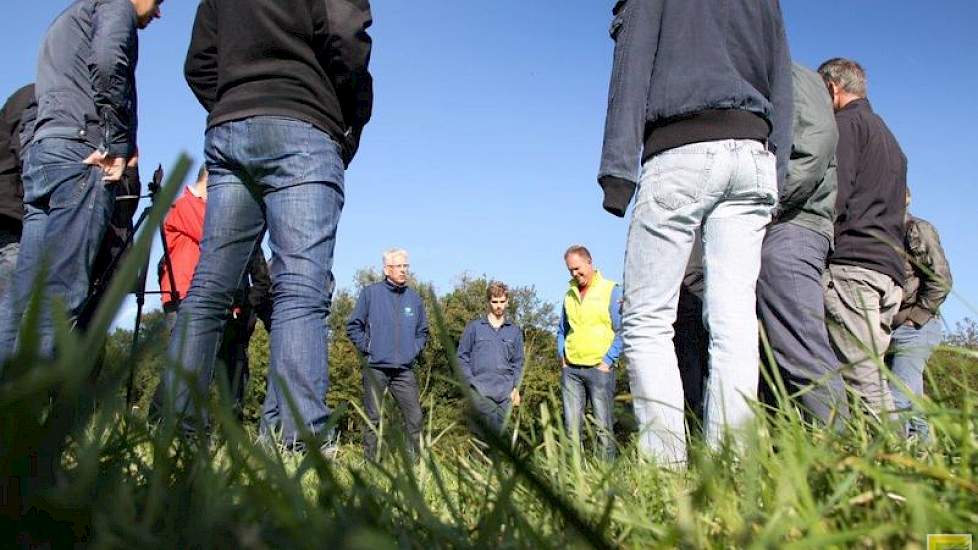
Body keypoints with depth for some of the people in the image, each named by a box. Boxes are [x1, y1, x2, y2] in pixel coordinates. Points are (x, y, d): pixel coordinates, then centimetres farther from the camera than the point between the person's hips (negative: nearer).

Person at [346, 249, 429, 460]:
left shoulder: (414, 298, 11)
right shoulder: (370, 293, 1)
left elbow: (423, 331, 22)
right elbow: (353, 326, 4)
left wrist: (414, 350, 8)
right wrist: (367, 347, -3)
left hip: (405, 370, 3)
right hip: (376, 368, -3)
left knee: (415, 418, -3)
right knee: (373, 419, 3)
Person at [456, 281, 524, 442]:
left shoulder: (515, 330, 15)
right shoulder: (474, 327, 8)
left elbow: (518, 363, 17)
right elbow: (462, 357, 7)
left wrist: (516, 388, 6)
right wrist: (470, 382, -4)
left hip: (505, 392, 2)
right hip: (479, 390, -2)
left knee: (500, 427, -1)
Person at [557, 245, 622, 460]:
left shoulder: (612, 291, -1)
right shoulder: (569, 294, 16)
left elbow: (621, 331, -4)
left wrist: (607, 362, -9)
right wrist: (561, 358, 12)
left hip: (599, 368, -5)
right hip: (570, 369, 5)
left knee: (603, 426, -4)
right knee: (571, 426, 3)